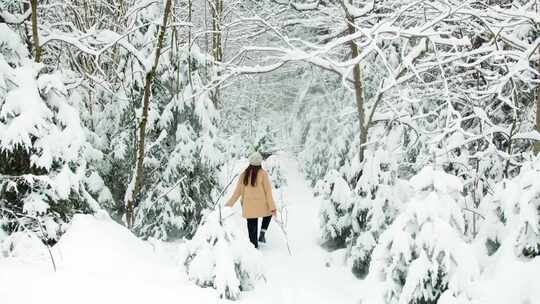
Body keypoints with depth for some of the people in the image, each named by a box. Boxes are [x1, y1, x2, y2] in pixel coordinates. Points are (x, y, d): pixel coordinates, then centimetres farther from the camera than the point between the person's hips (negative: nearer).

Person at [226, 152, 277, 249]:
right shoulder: (263, 173, -8)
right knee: (269, 213, 29)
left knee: (252, 228, 12)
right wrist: (272, 207, -5)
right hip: (261, 206, -2)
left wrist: (229, 204, 15)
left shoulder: (244, 174, 1)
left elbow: (237, 192, 4)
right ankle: (262, 233, 13)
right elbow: (268, 191, -8)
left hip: (248, 207, 2)